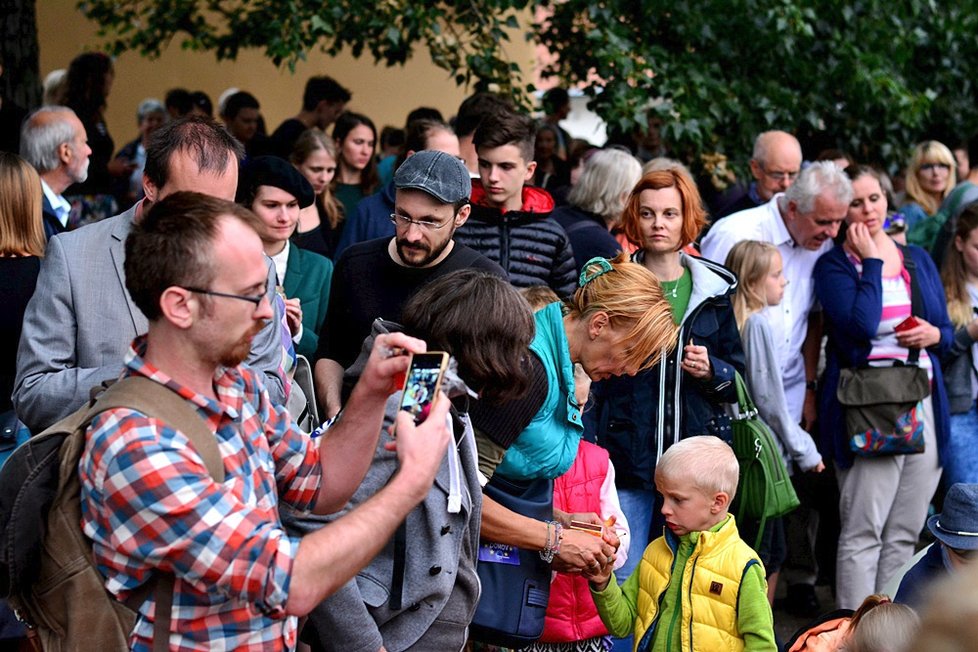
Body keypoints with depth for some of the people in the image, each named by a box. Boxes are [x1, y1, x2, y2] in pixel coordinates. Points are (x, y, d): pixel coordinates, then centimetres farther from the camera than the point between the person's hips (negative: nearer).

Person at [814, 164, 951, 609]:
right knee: (862, 533, -7)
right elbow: (861, 326, -18)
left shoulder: (918, 260, 16)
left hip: (925, 406, 5)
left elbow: (946, 331, 21)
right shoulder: (834, 266, -1)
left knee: (905, 533, 7)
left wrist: (934, 335, -2)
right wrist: (871, 261, -10)